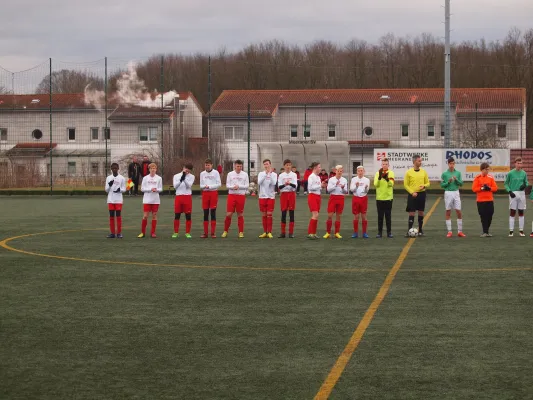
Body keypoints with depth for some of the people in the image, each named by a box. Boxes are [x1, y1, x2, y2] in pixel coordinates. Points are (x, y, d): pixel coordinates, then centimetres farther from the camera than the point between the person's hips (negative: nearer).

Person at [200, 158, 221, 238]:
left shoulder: (215, 172, 1)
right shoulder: (202, 173, 10)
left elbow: (219, 184, -4)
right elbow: (201, 185, 9)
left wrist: (210, 186, -14)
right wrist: (204, 186, -13)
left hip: (213, 193, -3)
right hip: (205, 193, 3)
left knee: (213, 213, -2)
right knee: (205, 214, 2)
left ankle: (213, 233, 0)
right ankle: (205, 232, 5)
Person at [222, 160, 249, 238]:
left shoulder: (245, 174, 4)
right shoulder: (230, 174, 5)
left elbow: (247, 185, 1)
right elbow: (227, 185, 2)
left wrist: (239, 186, -14)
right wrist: (233, 187, -17)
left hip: (241, 195, 0)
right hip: (231, 195, 0)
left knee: (240, 214, 4)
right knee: (229, 214, -4)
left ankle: (241, 232, 10)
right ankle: (225, 231, 7)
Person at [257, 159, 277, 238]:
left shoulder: (274, 174, 2)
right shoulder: (261, 173, 7)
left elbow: (274, 183, -14)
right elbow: (259, 182, -9)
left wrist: (270, 173, -17)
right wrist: (265, 173, -14)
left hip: (271, 197, -2)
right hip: (262, 196, 2)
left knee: (269, 215, -4)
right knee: (264, 215, 5)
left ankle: (269, 232, 0)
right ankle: (265, 232, 11)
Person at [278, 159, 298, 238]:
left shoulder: (294, 175, 4)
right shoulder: (281, 175, 4)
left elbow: (295, 185, -7)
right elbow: (279, 186, -5)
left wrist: (290, 183, -28)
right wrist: (285, 184, -26)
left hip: (292, 194, 0)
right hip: (284, 194, 0)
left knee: (291, 213, 0)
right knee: (283, 213, -1)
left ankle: (291, 232, 3)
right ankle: (283, 232, 4)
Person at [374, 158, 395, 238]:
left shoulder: (391, 173, 1)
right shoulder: (378, 173, 3)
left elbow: (391, 184, -13)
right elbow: (376, 184, -10)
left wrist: (387, 178, -30)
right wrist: (379, 177, -25)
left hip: (388, 197, -1)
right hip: (379, 198, 1)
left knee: (388, 216, 2)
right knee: (380, 216, 3)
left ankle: (389, 232, 7)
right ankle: (379, 232, 7)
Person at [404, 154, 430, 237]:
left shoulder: (423, 172, 6)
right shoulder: (409, 172, -3)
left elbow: (428, 183, 12)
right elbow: (406, 185, -3)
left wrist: (424, 186, -10)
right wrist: (412, 192, -14)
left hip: (422, 194, 3)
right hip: (412, 195, -3)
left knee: (421, 212, 6)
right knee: (411, 213, -6)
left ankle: (420, 230, 16)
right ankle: (409, 231, -4)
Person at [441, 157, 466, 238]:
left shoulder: (458, 173, 5)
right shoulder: (444, 174, 1)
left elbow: (461, 183, 5)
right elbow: (442, 185, 1)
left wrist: (456, 179, -13)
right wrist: (448, 182, -15)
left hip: (456, 193, 1)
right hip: (448, 193, -1)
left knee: (459, 212, -2)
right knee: (448, 213, 3)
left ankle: (460, 231, 5)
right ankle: (449, 231, 8)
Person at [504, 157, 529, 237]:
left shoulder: (523, 173, 4)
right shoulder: (510, 173, -3)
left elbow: (526, 182, 13)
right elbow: (506, 184, 1)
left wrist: (525, 185, -10)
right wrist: (509, 191, -12)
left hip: (521, 193, 3)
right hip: (513, 194, -3)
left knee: (521, 212, 7)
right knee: (512, 212, -1)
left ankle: (521, 230, 14)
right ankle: (511, 231, 1)